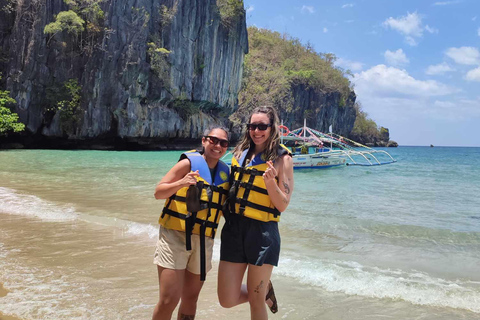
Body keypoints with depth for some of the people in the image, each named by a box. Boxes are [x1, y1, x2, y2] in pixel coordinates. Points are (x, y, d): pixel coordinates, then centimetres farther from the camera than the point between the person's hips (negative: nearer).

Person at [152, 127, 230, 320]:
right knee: (169, 300, -8)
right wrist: (181, 183, -24)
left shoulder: (225, 173, 9)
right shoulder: (189, 163, -6)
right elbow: (158, 193, -8)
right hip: (174, 235, -5)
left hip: (203, 241, 5)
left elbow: (225, 206, 19)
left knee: (190, 299, 15)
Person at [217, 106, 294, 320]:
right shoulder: (241, 152, 9)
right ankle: (264, 290, 34)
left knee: (255, 301, 8)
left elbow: (283, 206, -9)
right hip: (234, 228, 5)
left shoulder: (281, 158, -6)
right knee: (227, 300, 7)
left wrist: (270, 182, -23)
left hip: (262, 232, -5)